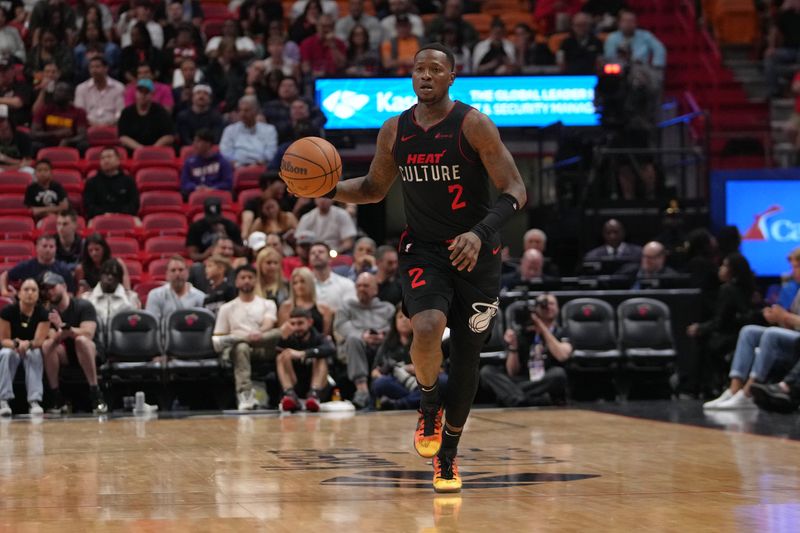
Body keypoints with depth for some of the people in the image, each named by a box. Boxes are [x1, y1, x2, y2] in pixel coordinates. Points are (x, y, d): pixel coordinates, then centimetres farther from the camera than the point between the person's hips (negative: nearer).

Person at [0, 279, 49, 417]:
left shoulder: (42, 314, -12)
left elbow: (40, 340, -19)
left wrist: (28, 344, -41)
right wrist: (16, 344, -35)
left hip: (32, 350, 0)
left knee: (35, 353, -34)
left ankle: (34, 401, -39)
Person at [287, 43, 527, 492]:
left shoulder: (473, 124, -13)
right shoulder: (395, 132, 1)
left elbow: (515, 192, -15)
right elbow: (374, 189, 17)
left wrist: (480, 233, -31)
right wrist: (328, 189, -2)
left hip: (475, 254, -2)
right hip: (423, 251, 2)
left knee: (467, 355, 5)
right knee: (427, 329, -27)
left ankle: (448, 452, 26)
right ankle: (430, 403, 3)